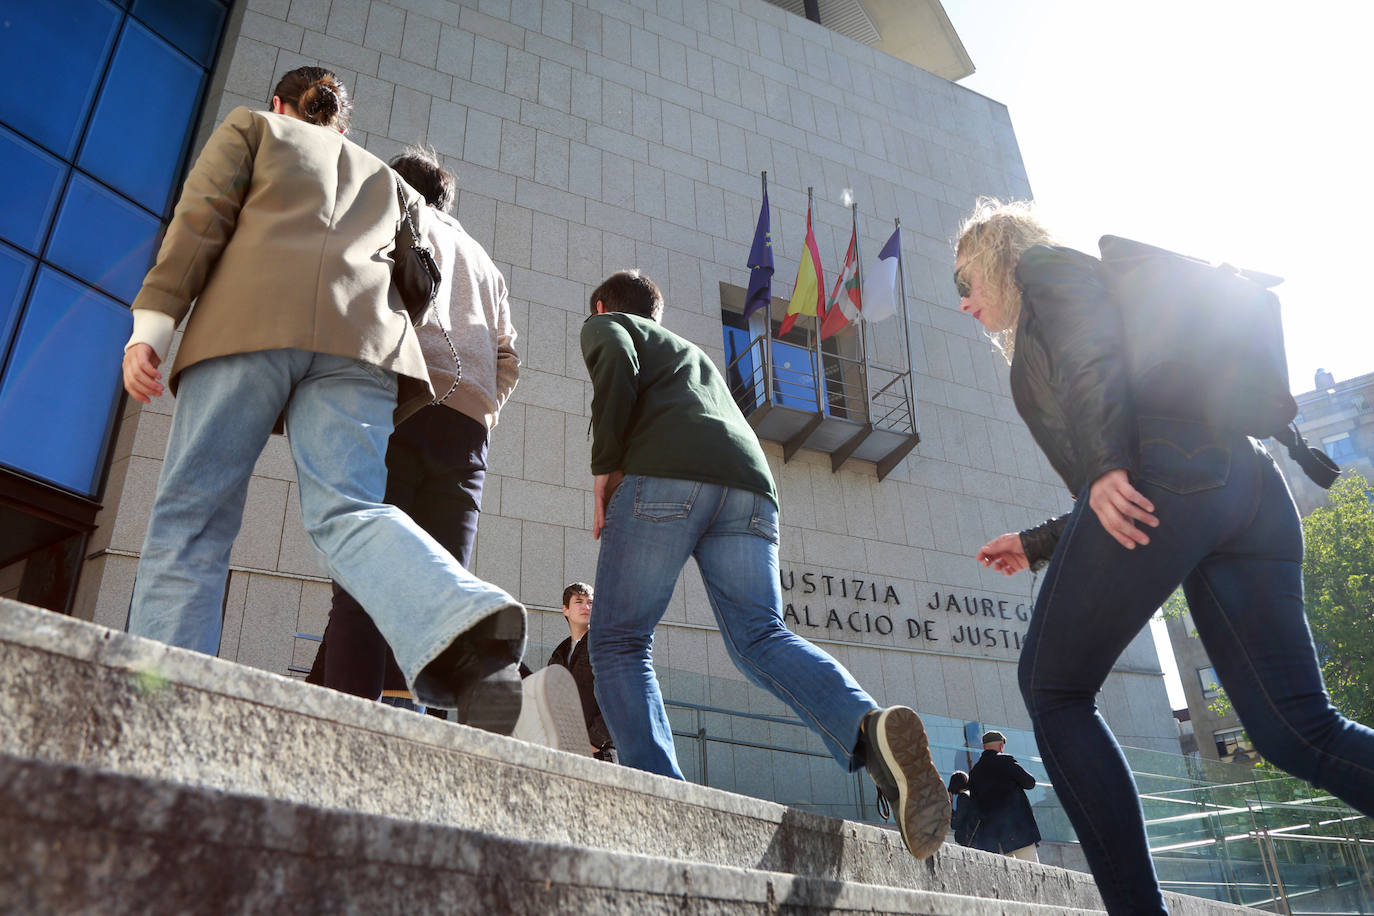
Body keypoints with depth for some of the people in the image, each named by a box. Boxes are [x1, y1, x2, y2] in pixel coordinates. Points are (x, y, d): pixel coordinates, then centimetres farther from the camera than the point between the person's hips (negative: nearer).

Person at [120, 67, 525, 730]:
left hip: (251, 321, -2)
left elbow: (200, 222, 10)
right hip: (363, 332, 3)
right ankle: (463, 620, -40)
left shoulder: (250, 127, 26)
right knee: (349, 510, -12)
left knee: (191, 517, -2)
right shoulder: (391, 183, 36)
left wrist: (150, 324, 3)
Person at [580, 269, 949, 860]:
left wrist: (606, 466, 0)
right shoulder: (693, 351, 43)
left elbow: (616, 363, -1)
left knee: (619, 641, 1)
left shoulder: (604, 324, 25)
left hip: (666, 474, -5)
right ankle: (870, 727, -33)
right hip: (750, 485, 6)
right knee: (759, 635, -6)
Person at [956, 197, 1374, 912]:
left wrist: (1106, 465, -21)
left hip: (1163, 472, -9)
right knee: (1297, 731, 2)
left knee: (1052, 689, 2)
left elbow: (1094, 348, -8)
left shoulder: (1044, 265, 17)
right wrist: (1036, 544, 37)